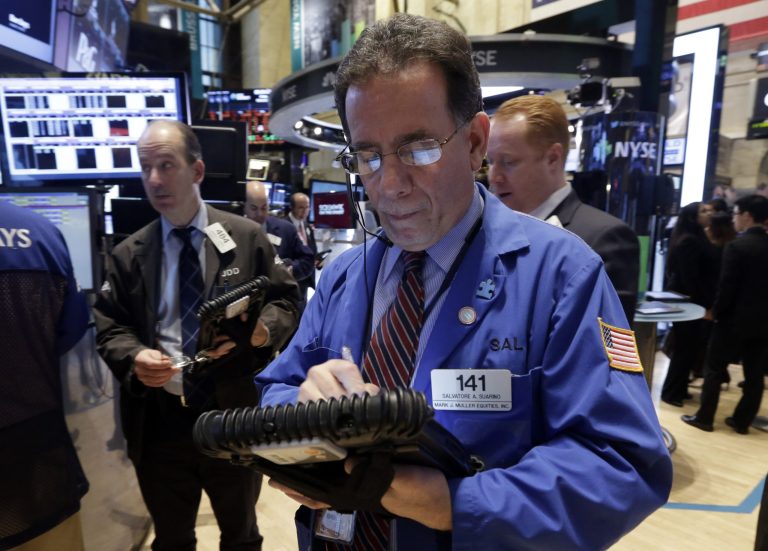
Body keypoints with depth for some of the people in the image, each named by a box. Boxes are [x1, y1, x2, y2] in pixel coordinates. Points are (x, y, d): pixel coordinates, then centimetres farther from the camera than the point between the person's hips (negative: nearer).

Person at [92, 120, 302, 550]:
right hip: (159, 421, 2)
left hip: (235, 418, -1)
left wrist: (262, 329, -23)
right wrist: (134, 356, -17)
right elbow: (109, 327, 4)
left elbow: (287, 300, -2)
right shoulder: (127, 254, 1)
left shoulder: (247, 237, -4)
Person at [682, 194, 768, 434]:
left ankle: (705, 417, 13)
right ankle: (742, 421, 21)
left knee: (714, 369, 6)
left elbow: (727, 286, -15)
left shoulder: (736, 246, -16)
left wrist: (716, 312, -2)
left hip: (735, 319, -6)